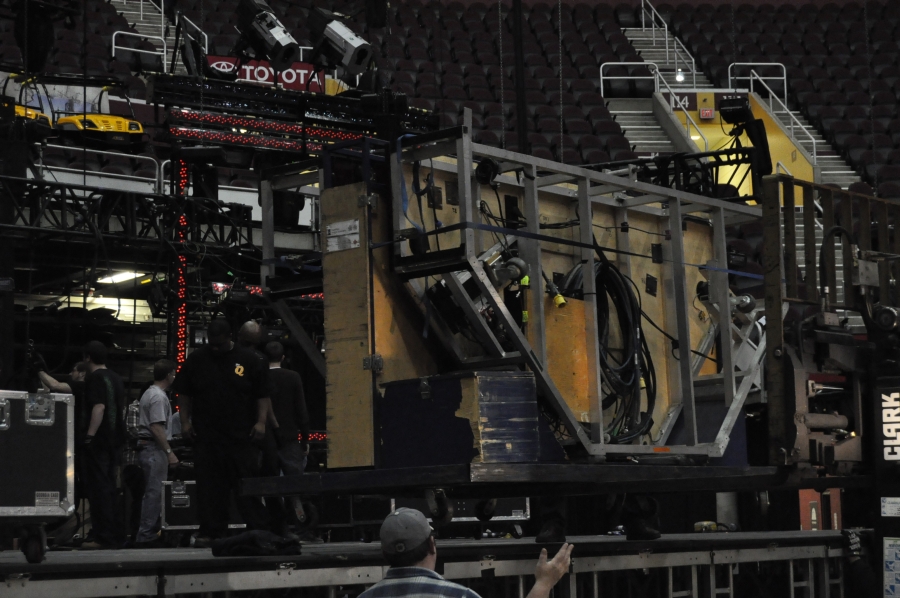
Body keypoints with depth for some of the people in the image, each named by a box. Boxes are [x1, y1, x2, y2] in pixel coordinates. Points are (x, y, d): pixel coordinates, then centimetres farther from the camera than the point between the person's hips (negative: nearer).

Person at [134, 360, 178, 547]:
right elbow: (157, 427, -21)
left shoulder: (149, 393, 18)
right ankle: (146, 536, -10)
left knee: (152, 492, 15)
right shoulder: (159, 397, -15)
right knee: (154, 493, -9)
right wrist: (169, 452, -19)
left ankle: (149, 532, 19)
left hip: (145, 446, 11)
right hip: (155, 448, -11)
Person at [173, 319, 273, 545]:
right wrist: (185, 422, 3)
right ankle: (210, 532, 6)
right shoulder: (196, 360, 8)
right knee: (209, 486, 1)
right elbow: (184, 395, 13)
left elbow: (262, 396, 5)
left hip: (242, 436, -2)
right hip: (206, 437, 2)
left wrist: (261, 422, -5)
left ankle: (258, 530, 2)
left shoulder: (248, 360, 4)